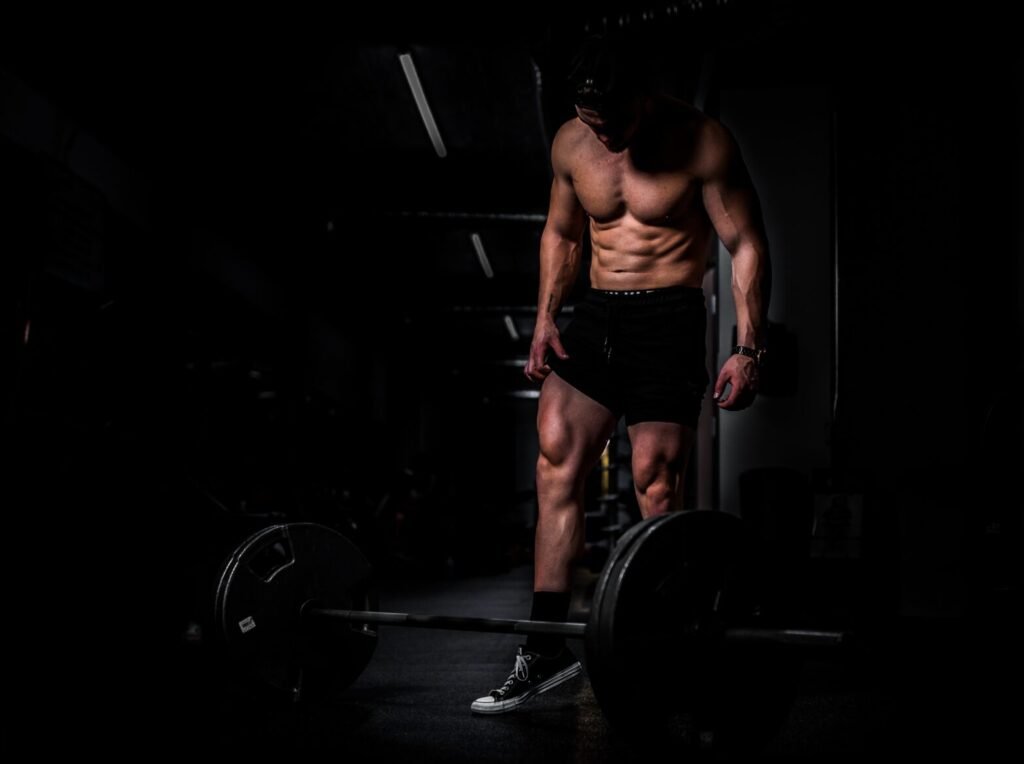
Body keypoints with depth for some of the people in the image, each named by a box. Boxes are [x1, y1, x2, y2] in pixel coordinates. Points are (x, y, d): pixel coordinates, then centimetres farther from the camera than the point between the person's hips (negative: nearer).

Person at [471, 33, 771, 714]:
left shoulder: (701, 142, -11)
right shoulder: (570, 145, 4)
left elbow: (748, 245, -9)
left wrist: (749, 349, -16)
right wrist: (546, 319, 8)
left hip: (669, 318, -5)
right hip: (596, 314, 5)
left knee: (656, 486, -8)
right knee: (556, 465, -6)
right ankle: (547, 646, -1)